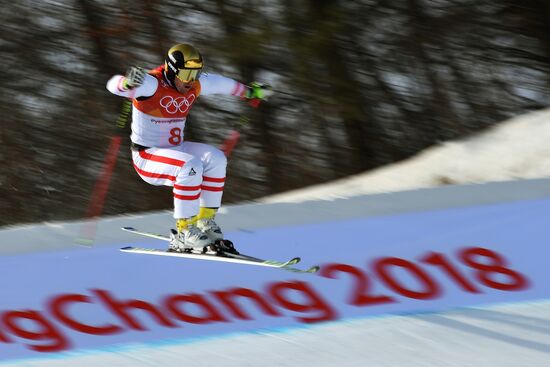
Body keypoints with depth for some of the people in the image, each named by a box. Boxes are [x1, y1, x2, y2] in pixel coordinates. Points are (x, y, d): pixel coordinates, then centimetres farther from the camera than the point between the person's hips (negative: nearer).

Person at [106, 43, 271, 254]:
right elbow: (113, 86, -37)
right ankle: (183, 232, -22)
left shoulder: (196, 84, 0)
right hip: (146, 156, -8)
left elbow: (221, 84, 21)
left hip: (174, 149, 8)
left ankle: (205, 221, -1)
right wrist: (127, 82, -61)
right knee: (190, 166, -30)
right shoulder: (152, 84, -22)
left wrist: (249, 92, 37)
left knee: (215, 158, -11)